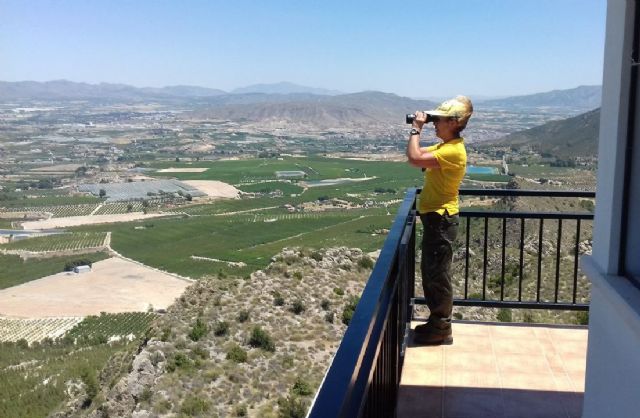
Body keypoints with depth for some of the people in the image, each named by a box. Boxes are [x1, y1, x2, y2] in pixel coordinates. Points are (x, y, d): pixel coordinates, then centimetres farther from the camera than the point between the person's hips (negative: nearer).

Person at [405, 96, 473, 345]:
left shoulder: (453, 151, -21)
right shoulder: (444, 146, 12)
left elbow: (415, 159, -31)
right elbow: (417, 154, 20)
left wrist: (416, 130, -18)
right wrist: (417, 130, 6)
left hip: (441, 219, -10)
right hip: (434, 217, 10)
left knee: (438, 275, -1)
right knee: (430, 273, 18)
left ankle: (442, 329, 11)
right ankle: (437, 322, 30)